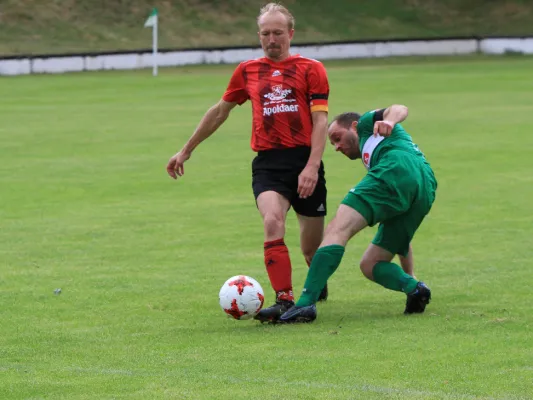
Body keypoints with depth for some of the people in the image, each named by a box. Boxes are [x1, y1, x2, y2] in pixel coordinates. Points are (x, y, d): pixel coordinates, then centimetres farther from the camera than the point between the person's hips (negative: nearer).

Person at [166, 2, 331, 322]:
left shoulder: (310, 69, 5)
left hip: (304, 161, -1)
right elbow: (220, 112, 26)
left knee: (312, 246, 5)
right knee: (273, 222, -26)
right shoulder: (248, 71, 15)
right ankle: (285, 301, -27)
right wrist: (187, 150, 30)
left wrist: (312, 166, -15)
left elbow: (320, 121, -2)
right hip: (267, 163, 1)